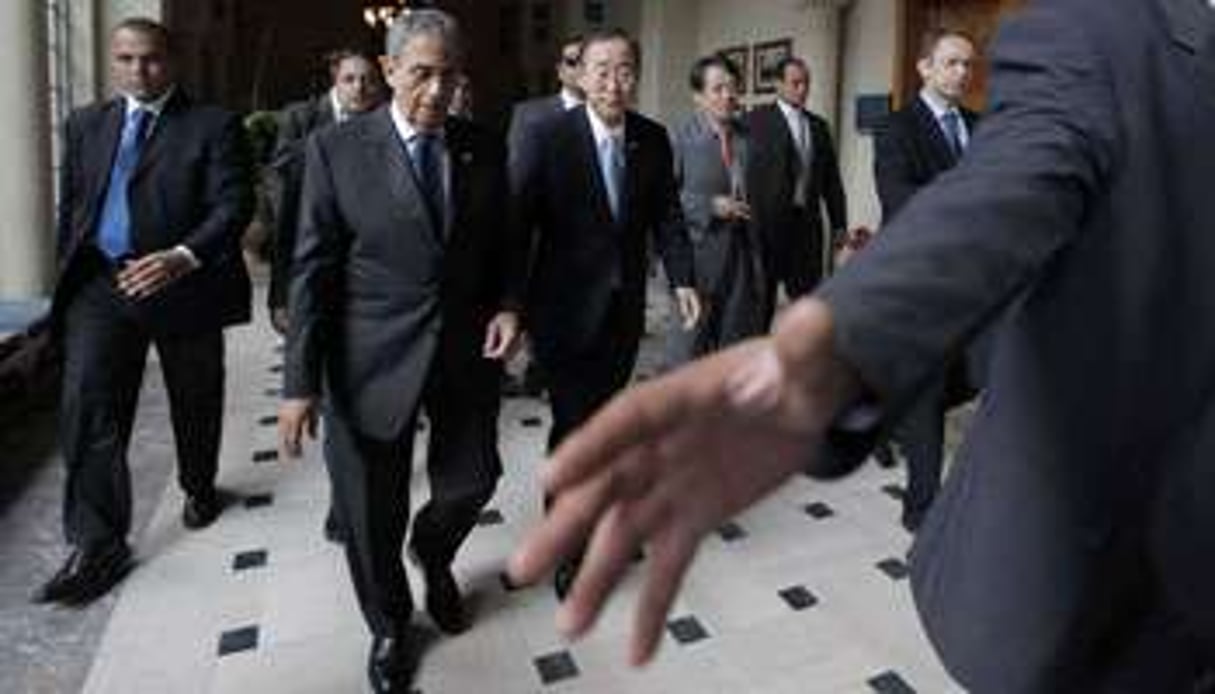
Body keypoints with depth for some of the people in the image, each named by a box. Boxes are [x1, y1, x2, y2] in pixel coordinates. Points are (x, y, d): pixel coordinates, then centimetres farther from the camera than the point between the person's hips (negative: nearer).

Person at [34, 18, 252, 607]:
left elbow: (233, 206, -14)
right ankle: (98, 546, 0)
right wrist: (69, 278, 13)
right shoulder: (85, 124, 12)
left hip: (184, 286, -3)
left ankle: (199, 489, 40)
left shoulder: (213, 125, -4)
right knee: (86, 408, -8)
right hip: (101, 287, 3)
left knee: (194, 404, 13)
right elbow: (71, 207, 17)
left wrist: (182, 257, -28)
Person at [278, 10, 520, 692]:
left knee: (472, 479, 14)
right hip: (373, 361, -2)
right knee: (372, 512, 10)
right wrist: (302, 381, -9)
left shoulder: (485, 148, 2)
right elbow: (313, 270, -7)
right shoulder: (337, 149, -7)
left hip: (468, 352, 3)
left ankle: (434, 557, 49)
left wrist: (508, 306, -8)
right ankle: (390, 627, 38)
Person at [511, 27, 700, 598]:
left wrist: (682, 279, -4)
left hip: (625, 306, 4)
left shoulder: (654, 139, 1)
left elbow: (667, 214, 7)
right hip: (566, 306, -4)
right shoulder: (550, 137, -12)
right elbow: (522, 220, -13)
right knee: (574, 423, -2)